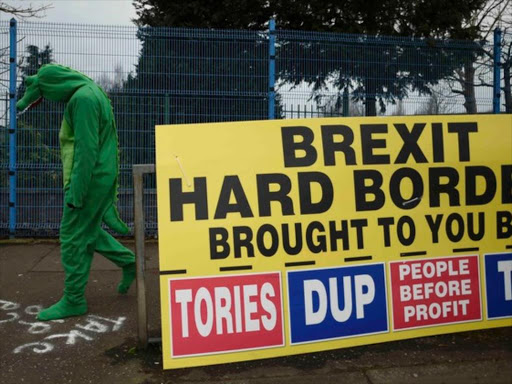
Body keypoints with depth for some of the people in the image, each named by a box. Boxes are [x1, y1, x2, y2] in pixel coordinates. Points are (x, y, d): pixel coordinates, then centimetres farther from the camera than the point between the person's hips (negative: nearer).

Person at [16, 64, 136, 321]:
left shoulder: (83, 98, -17)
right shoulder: (92, 93, 15)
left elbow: (86, 149, -22)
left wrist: (76, 192, -21)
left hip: (89, 177, -10)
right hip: (100, 177, 10)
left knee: (73, 238, -1)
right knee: (87, 231, 20)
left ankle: (73, 300, 11)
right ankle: (127, 262, 28)